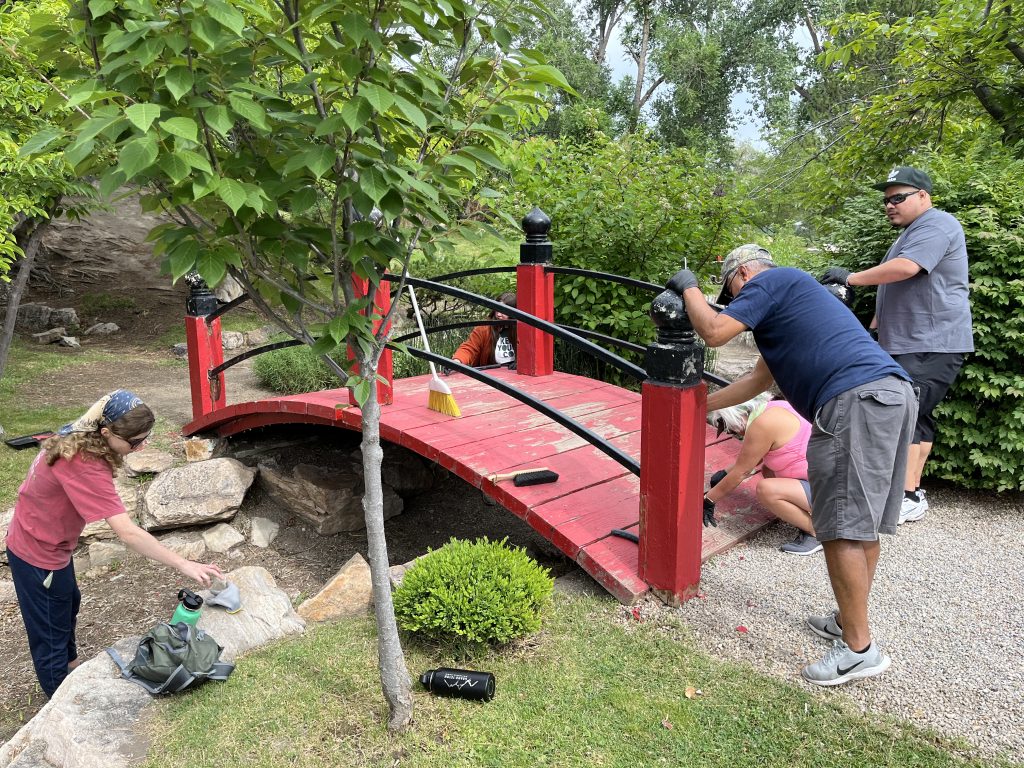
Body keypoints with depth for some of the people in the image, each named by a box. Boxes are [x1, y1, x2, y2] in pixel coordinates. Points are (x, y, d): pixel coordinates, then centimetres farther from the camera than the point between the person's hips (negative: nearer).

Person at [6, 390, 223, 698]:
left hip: (46, 541, 9)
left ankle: (70, 662, 54)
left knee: (69, 603, 30)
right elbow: (127, 533, -41)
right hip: (38, 554, -9)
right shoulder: (85, 467, -38)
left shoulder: (78, 438, -10)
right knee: (51, 630, 10)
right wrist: (183, 565, -39)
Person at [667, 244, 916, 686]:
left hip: (856, 401, -10)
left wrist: (689, 288, 12)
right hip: (892, 395, 10)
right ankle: (850, 621, 28)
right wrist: (698, 405, 42)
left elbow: (714, 332, -7)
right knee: (862, 523, 16)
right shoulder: (791, 294, 33)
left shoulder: (770, 281, 4)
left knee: (842, 528, -6)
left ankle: (859, 649, 0)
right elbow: (759, 379, 37)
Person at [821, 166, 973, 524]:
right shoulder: (910, 233, 24)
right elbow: (895, 291, 29)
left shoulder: (936, 225, -10)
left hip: (932, 346, -10)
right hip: (908, 345, 11)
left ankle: (908, 497, -11)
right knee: (916, 417, 10)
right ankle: (913, 490, 15)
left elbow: (906, 268, -26)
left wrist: (851, 278, -18)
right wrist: (873, 328, 25)